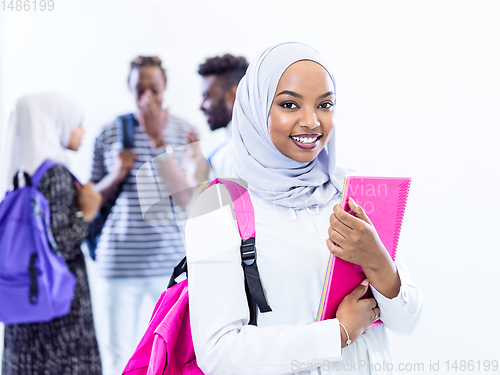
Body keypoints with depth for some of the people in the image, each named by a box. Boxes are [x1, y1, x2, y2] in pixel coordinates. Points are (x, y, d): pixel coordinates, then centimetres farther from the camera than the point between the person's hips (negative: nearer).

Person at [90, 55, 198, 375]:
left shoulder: (184, 132, 0)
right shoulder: (110, 133, 4)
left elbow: (187, 198, -12)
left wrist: (158, 140, -17)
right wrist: (115, 176, -10)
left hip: (171, 260, -1)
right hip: (119, 261, 1)